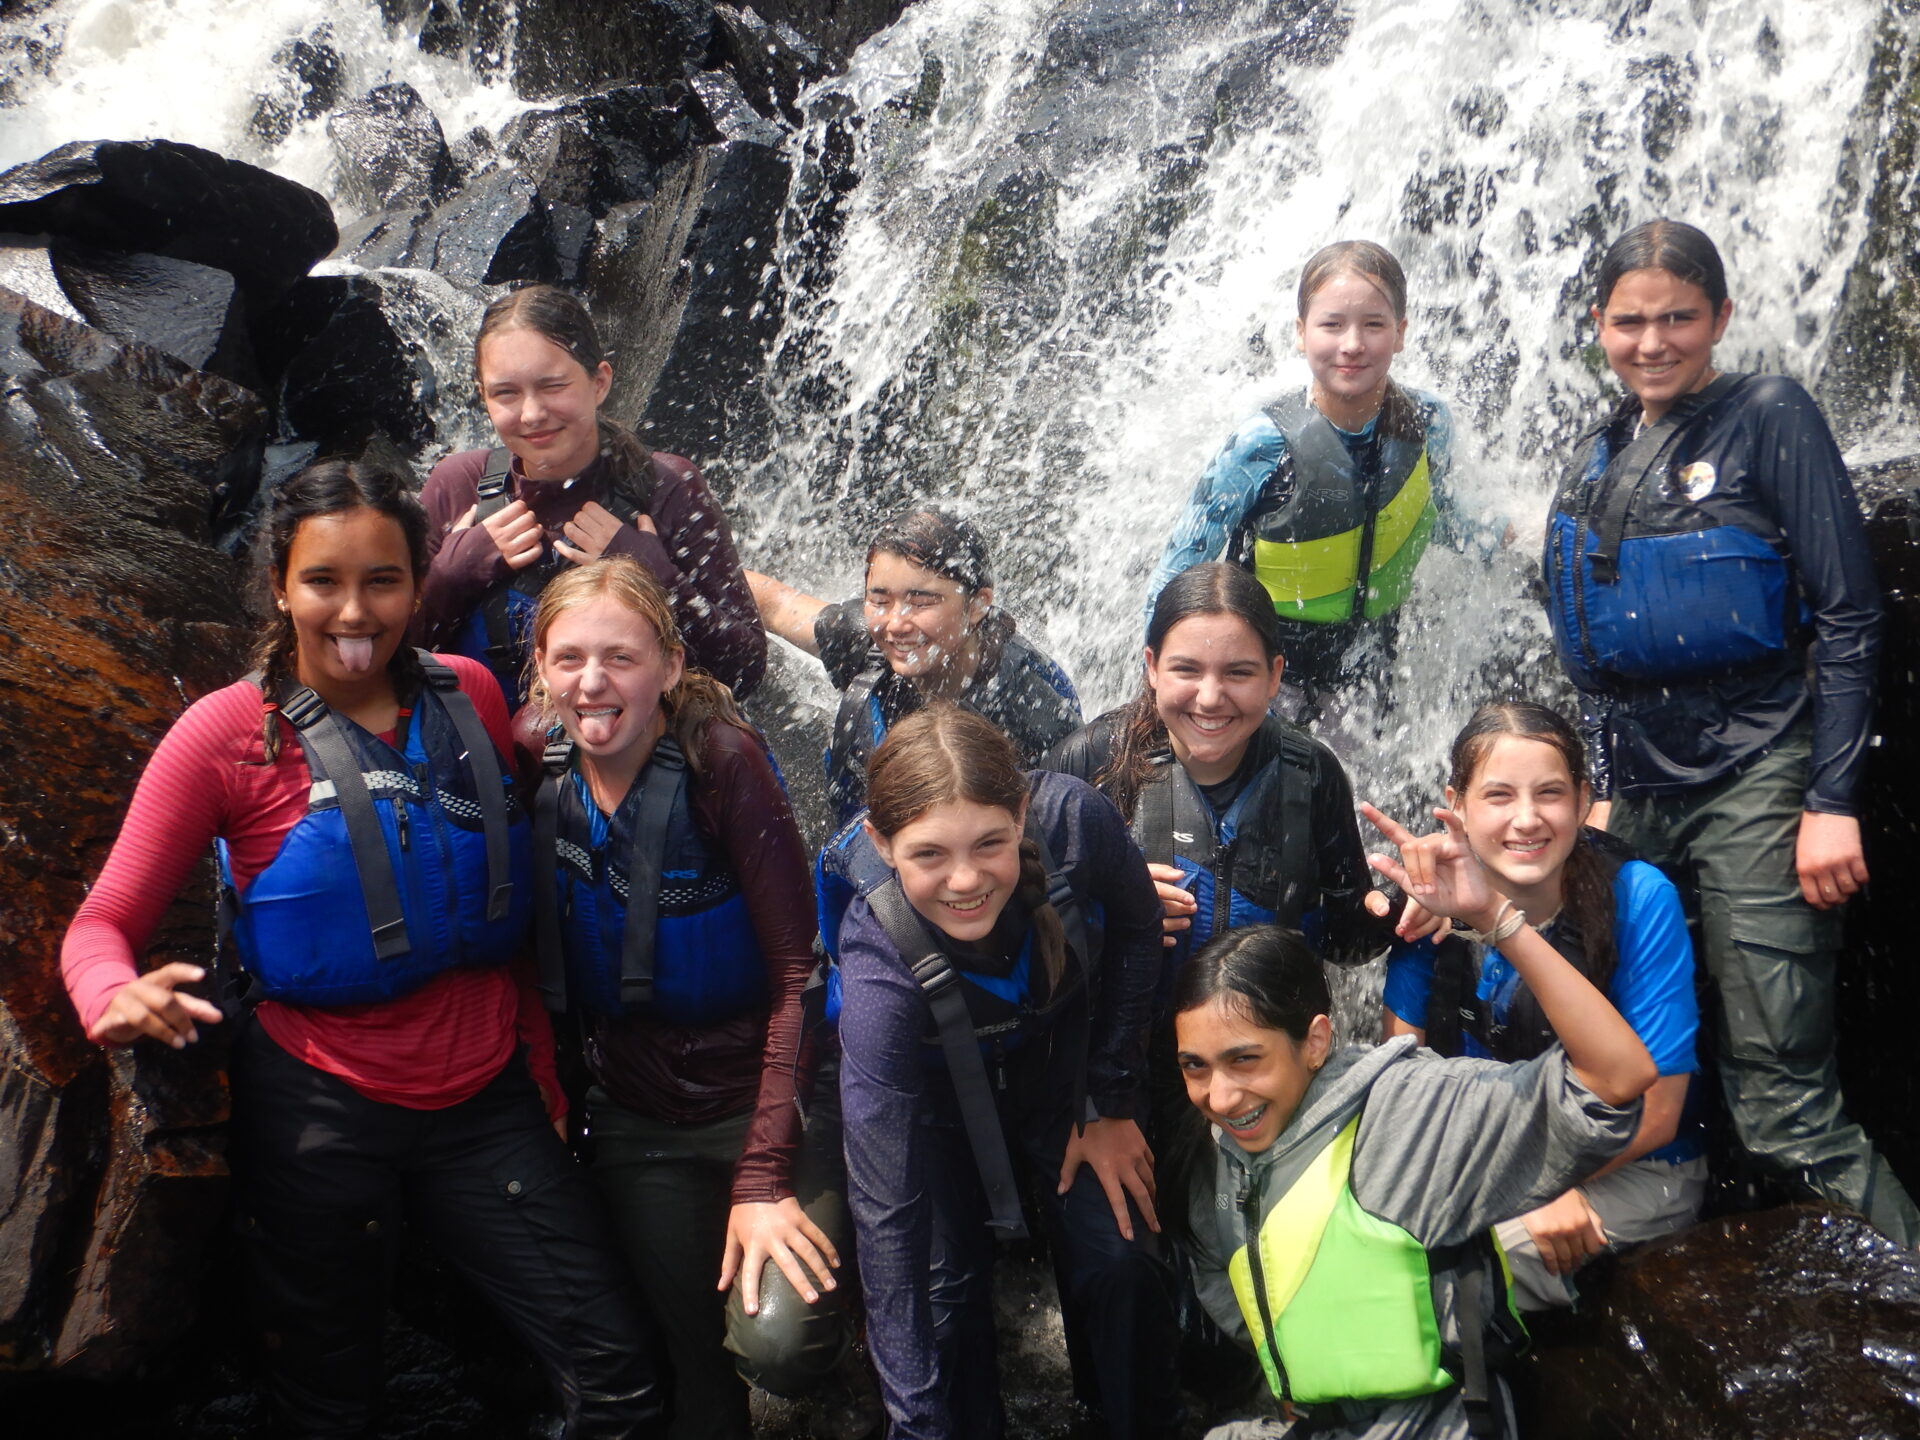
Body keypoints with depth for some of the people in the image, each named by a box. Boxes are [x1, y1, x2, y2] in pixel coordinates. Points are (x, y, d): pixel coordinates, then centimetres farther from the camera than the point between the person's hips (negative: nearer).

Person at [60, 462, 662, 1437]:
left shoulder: (469, 698, 3)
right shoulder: (229, 733, -7)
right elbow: (102, 924, -8)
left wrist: (541, 1058, 11)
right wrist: (119, 1000, -30)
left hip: (484, 1099, 3)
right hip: (321, 1109, -2)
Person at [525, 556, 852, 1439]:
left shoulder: (723, 761, -16)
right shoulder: (538, 781, -3)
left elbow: (796, 972, -17)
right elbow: (550, 974, 8)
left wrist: (765, 1173, -22)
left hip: (761, 1099, -4)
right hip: (637, 1123, 4)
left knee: (776, 1344, -21)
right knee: (693, 1366, 7)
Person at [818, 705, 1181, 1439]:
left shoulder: (1073, 818, -34)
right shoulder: (880, 965, -38)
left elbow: (1135, 931, -9)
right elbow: (887, 1214, -35)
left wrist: (1111, 1102, -8)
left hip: (1067, 1061, 2)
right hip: (937, 1090, -1)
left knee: (1119, 1263, -8)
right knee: (945, 1286, -11)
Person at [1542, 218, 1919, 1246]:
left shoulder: (1769, 419, -2)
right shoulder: (1596, 462, 16)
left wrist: (1833, 801, -13)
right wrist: (1605, 790, 15)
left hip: (1755, 784, -6)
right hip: (1637, 794, 6)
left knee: (1782, 1099, -10)